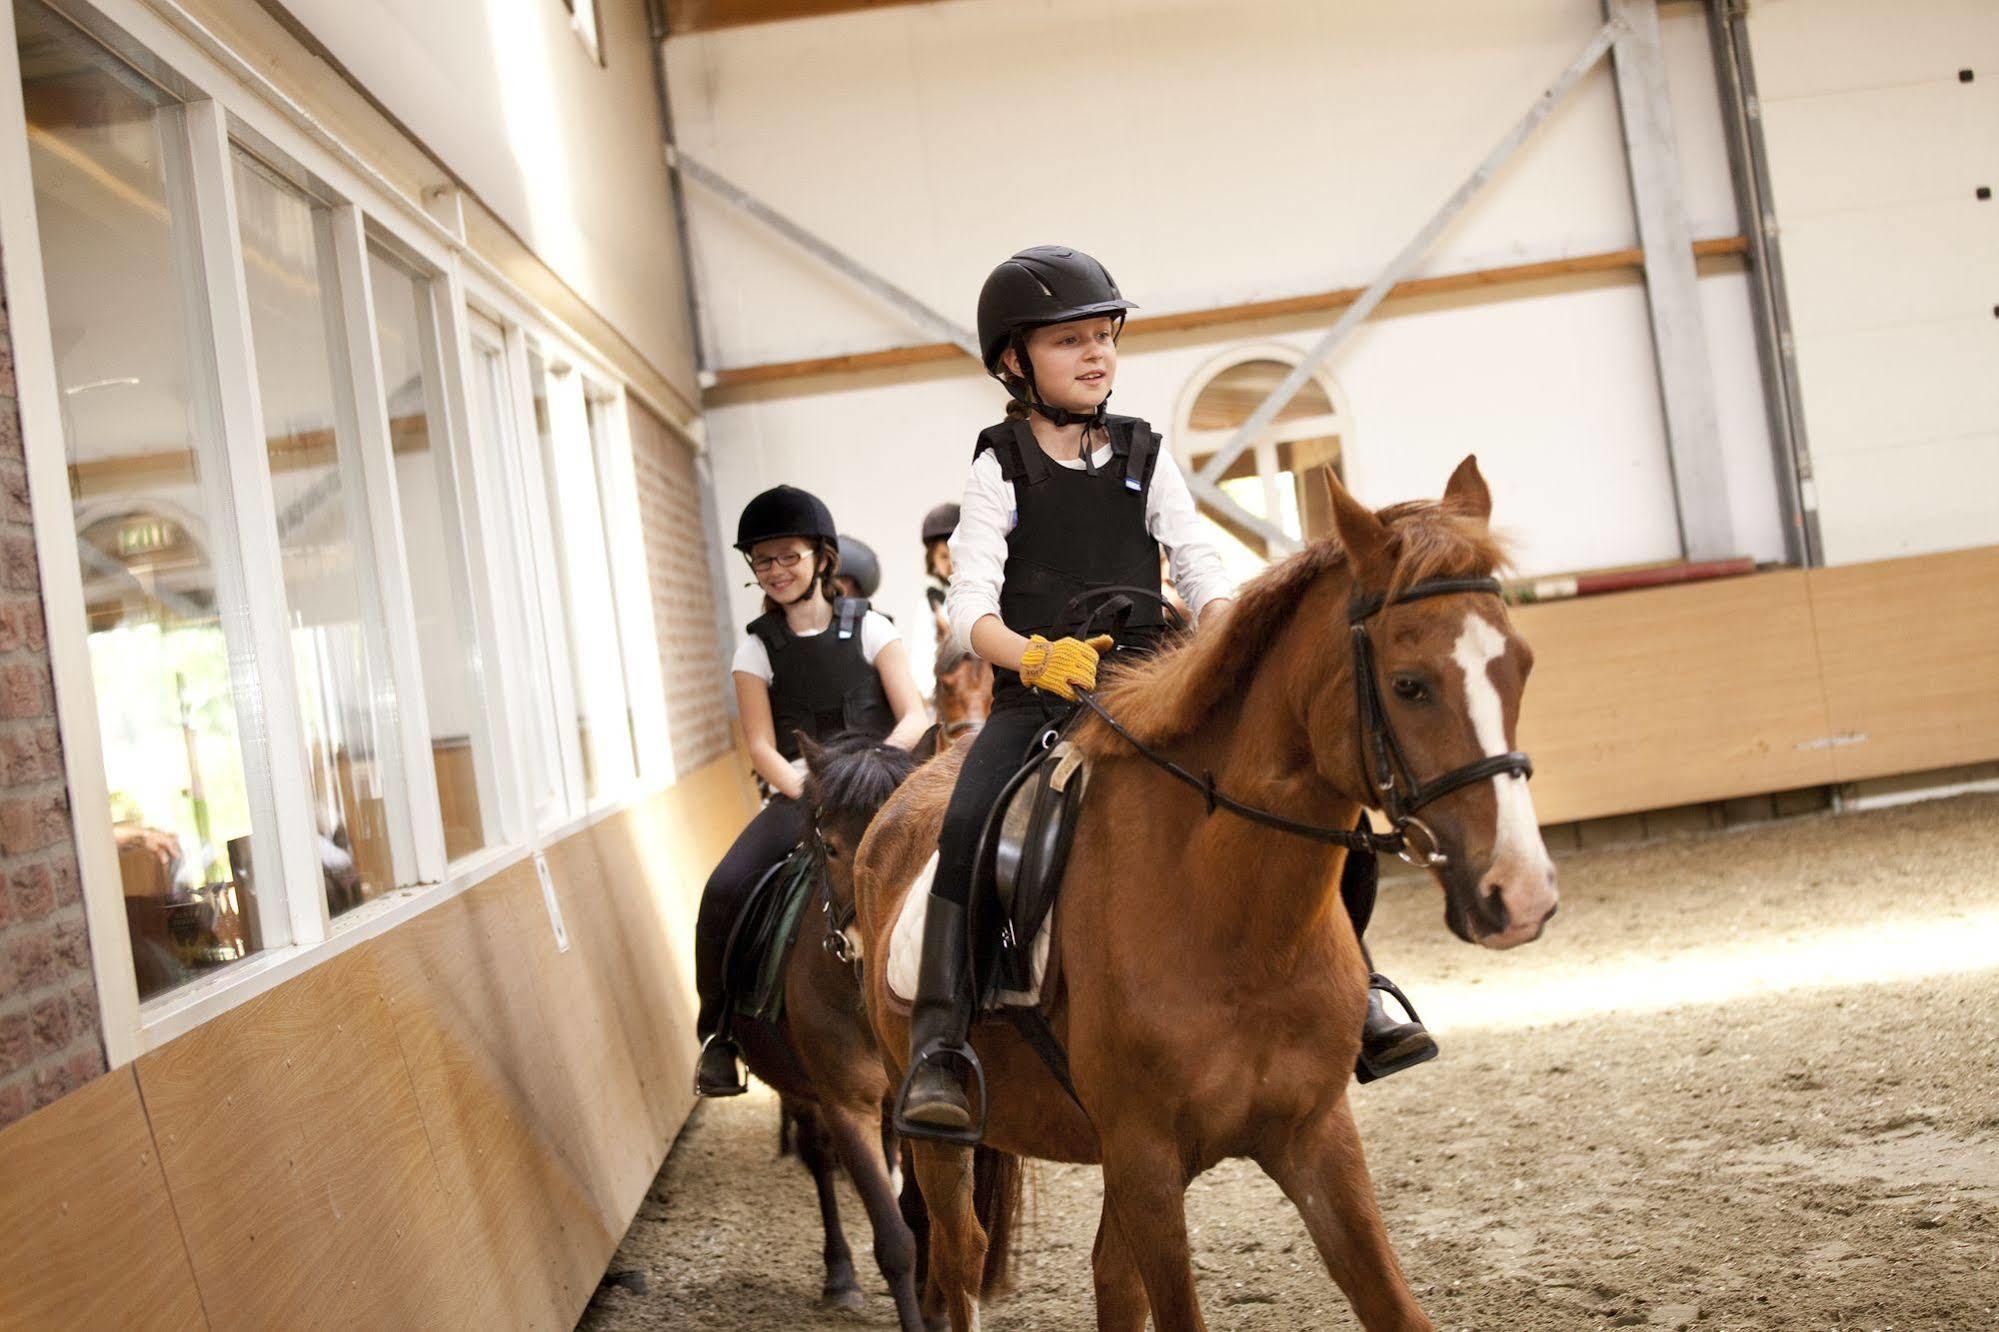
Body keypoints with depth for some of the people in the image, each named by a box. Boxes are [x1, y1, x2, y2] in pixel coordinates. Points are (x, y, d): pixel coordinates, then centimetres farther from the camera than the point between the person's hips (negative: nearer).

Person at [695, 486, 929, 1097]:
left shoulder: (869, 628, 7)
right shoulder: (758, 649, 10)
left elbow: (914, 717, -1)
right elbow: (762, 748, 1)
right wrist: (810, 789, -18)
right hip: (798, 795, 1)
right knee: (724, 893, -25)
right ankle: (719, 1034, -7)